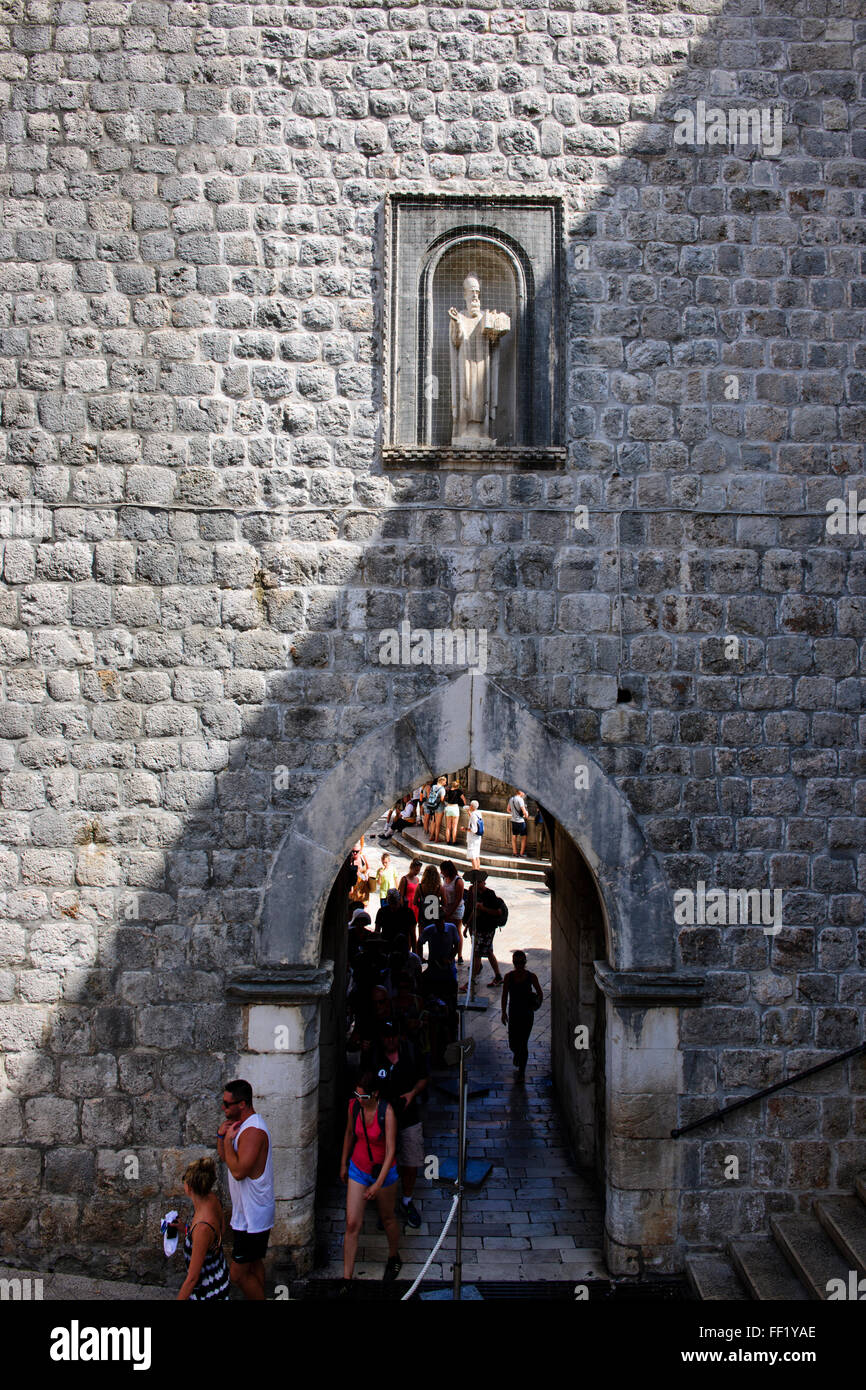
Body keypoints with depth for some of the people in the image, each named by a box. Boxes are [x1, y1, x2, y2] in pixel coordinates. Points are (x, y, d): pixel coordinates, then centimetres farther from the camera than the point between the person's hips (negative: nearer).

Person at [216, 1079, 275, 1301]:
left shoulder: (253, 1131, -25)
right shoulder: (242, 1124, 8)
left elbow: (238, 1170, -30)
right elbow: (224, 1157, 14)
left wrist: (228, 1140, -20)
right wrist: (222, 1135, -4)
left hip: (252, 1216, -10)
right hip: (248, 1211, 10)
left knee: (238, 1273, -5)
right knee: (254, 1263, 21)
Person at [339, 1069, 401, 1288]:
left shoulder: (386, 1112, -24)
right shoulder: (354, 1105, -10)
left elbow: (390, 1151, -23)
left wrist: (379, 1183, -26)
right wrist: (344, 1164, 17)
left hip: (383, 1171, -3)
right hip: (358, 1169, 3)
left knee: (387, 1218, 17)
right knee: (352, 1224, -1)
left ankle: (393, 1258, 45)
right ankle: (347, 1279, 6)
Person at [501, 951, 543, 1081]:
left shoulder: (531, 977, -6)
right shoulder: (509, 977, -2)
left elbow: (540, 993, 6)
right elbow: (504, 995, 4)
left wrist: (538, 1002, -10)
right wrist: (504, 1012, 0)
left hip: (527, 1015, -1)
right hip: (514, 1014, 2)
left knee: (523, 1043, -3)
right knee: (513, 1043, 4)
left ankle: (522, 1072, 9)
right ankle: (516, 1054, 42)